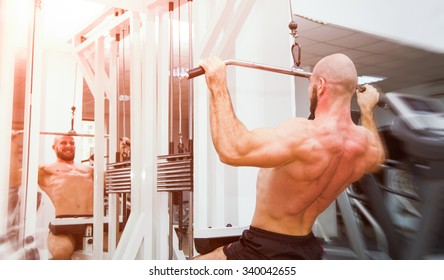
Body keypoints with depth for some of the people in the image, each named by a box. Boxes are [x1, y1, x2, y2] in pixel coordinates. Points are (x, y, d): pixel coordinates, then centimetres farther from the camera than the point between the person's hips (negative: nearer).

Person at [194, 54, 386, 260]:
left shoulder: (305, 136, -29)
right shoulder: (365, 142, -5)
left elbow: (231, 150, -38)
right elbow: (377, 159, 21)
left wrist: (218, 86, -29)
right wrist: (367, 109, 31)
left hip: (264, 251, -7)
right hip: (307, 251, 7)